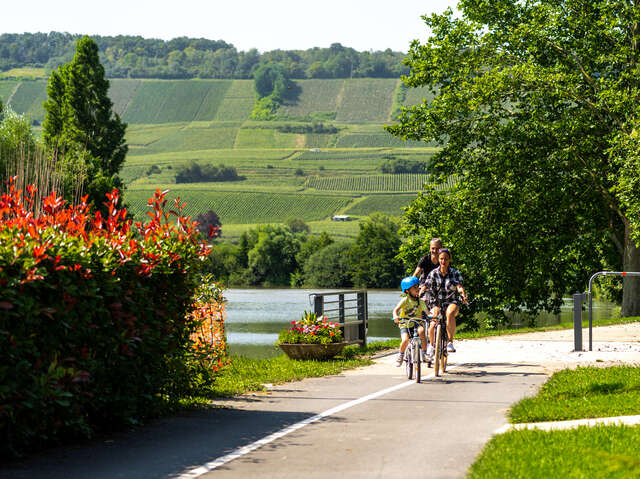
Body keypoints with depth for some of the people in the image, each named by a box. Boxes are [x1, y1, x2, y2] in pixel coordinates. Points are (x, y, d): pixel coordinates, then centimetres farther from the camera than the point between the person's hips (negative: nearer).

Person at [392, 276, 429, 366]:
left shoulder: (421, 302, 1)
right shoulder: (405, 300, -10)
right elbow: (396, 309, -21)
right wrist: (395, 316, -43)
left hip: (417, 324, 2)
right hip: (405, 325, -2)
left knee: (421, 330, -32)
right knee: (405, 340, -27)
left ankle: (424, 353, -19)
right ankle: (401, 355, 3)